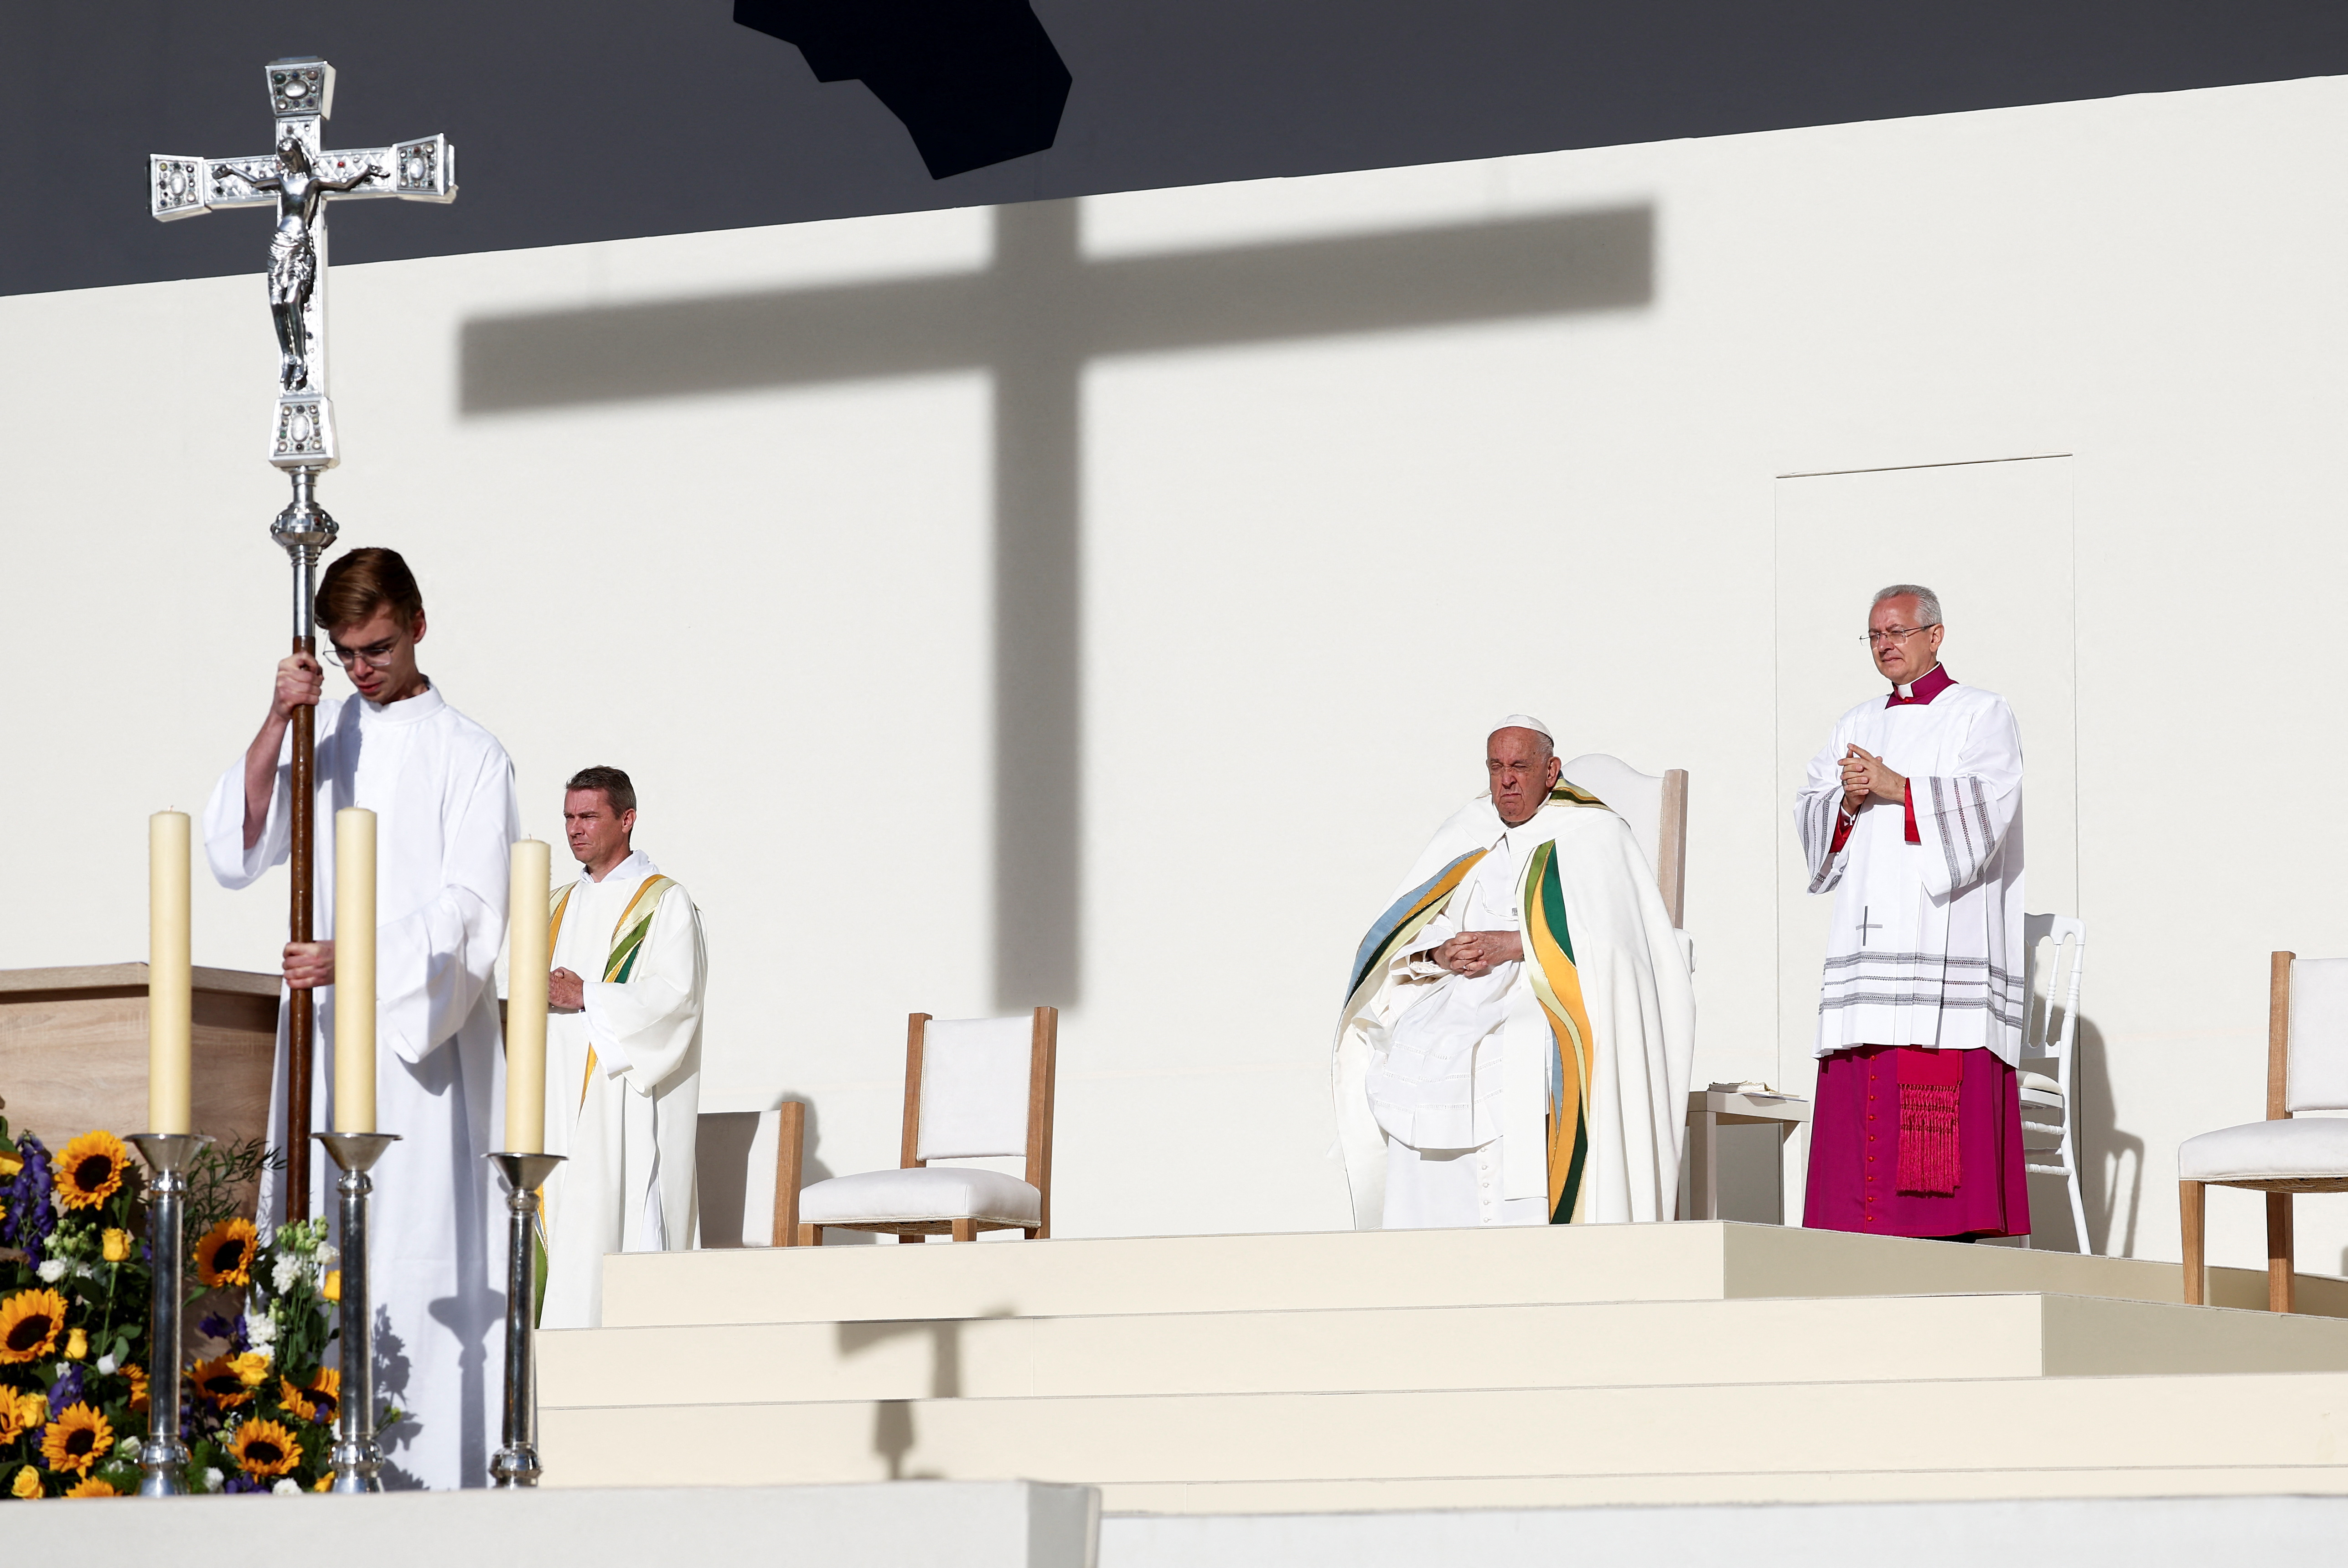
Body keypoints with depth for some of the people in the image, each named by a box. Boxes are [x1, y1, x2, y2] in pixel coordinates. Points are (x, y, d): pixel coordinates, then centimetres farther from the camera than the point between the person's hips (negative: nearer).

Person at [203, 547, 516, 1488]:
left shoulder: (467, 756, 2)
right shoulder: (320, 736, 13)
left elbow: (468, 914, -6)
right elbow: (237, 853, 3)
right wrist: (276, 724, -8)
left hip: (425, 1037, -4)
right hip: (325, 1037, 4)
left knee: (422, 1244, -10)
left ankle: (428, 1466, -11)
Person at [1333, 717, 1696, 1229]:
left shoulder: (1593, 836, 4)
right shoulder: (1467, 835, 18)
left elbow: (1603, 938, -11)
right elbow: (1399, 936, 12)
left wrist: (1511, 946, -19)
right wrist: (1439, 954, -12)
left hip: (1553, 1003, -5)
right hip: (1467, 1001, 5)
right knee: (1410, 1056, -25)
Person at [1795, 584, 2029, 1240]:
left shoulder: (1981, 715, 6)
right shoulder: (1857, 725, 22)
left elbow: (1984, 804, -9)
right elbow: (1809, 814, 13)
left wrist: (1896, 788, -15)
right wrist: (1848, 801, -7)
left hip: (1944, 934, -5)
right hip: (1870, 934, 5)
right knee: (1862, 1104, -4)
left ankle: (1954, 1237, -15)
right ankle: (1869, 1232, -5)